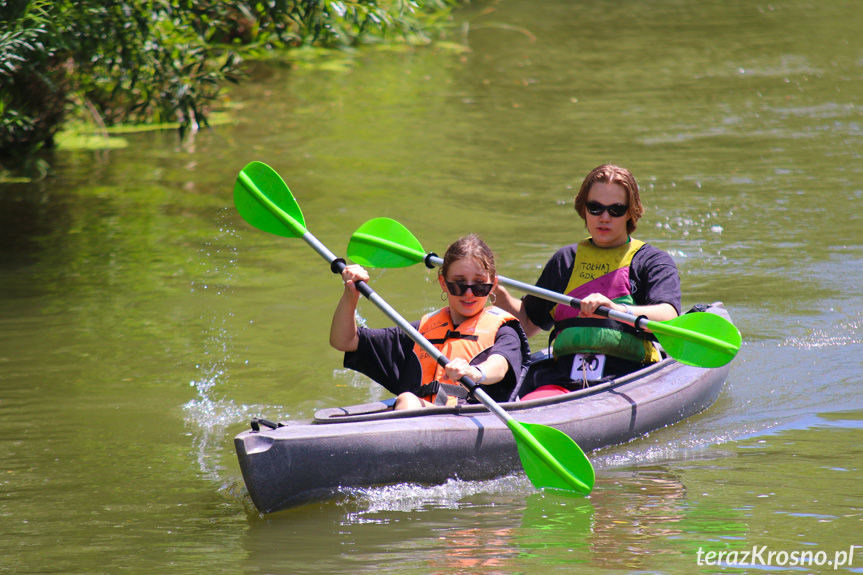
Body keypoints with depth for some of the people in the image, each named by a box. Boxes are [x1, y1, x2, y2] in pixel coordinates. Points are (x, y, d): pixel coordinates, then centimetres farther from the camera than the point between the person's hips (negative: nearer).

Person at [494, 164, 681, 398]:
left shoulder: (652, 261, 8)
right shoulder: (565, 260, 23)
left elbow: (668, 318, -12)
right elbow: (529, 323, 30)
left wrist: (617, 310, -30)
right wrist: (503, 298, 10)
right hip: (562, 382, 3)